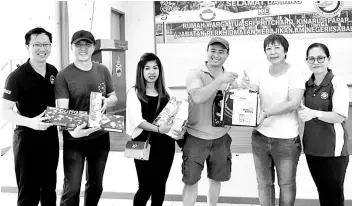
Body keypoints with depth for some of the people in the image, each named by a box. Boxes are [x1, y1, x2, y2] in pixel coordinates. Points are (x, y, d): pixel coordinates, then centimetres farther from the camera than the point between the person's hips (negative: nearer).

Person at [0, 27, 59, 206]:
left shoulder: (54, 72, 3)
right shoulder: (17, 76, -15)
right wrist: (30, 122, -31)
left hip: (51, 136, 6)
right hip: (27, 138, -5)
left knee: (49, 189, 20)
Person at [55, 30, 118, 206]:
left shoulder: (103, 71, 2)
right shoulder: (63, 76, -12)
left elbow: (114, 97, 12)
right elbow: (62, 110, -21)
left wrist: (106, 102, -13)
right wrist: (72, 130, -41)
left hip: (100, 137, 4)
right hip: (74, 139, -4)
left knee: (96, 184, 19)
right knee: (72, 187, -1)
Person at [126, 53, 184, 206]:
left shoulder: (166, 92, 9)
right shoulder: (134, 93, -5)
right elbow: (137, 120, -16)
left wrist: (179, 130, -8)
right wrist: (158, 129, -30)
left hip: (165, 145, 5)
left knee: (160, 185, 13)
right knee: (145, 187, -1)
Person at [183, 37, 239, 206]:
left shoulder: (231, 77, 4)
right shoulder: (195, 73, -10)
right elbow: (198, 97, -28)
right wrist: (220, 80, -31)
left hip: (221, 138, 5)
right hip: (196, 138, -4)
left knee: (216, 179, 18)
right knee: (191, 180, 3)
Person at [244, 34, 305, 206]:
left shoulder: (295, 73, -8)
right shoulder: (262, 75, 7)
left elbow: (293, 103, -19)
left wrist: (266, 113, -22)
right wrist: (247, 86, -12)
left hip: (286, 139, -4)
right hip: (260, 137, 5)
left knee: (286, 184, 10)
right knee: (264, 183, 15)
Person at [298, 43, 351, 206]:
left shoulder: (337, 84, -12)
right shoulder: (307, 85, 6)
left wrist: (315, 113, -31)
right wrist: (301, 111, 0)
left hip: (333, 148, -6)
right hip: (312, 147, 6)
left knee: (334, 192, 6)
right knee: (322, 190, 17)